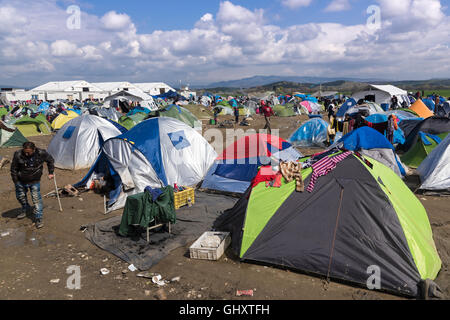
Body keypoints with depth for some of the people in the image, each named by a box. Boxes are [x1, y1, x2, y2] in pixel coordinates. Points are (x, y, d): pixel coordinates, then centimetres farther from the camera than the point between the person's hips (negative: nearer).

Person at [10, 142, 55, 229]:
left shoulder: (41, 153, -19)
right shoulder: (18, 155, -20)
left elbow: (50, 160, 1)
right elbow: (13, 169, -6)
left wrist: (51, 173, 2)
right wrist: (16, 182, -3)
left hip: (35, 182, -2)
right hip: (21, 181, 2)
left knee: (36, 199, -8)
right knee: (20, 196, 18)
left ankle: (38, 219, -1)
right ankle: (25, 210, 47)